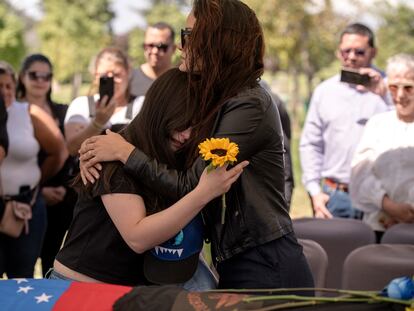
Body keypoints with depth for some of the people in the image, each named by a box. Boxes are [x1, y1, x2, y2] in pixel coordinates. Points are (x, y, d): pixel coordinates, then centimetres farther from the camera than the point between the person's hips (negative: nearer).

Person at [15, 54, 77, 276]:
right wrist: (39, 190, -12)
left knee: (52, 262, 5)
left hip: (62, 199, 4)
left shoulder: (62, 112, 12)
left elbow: (70, 154, 12)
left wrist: (65, 188, -4)